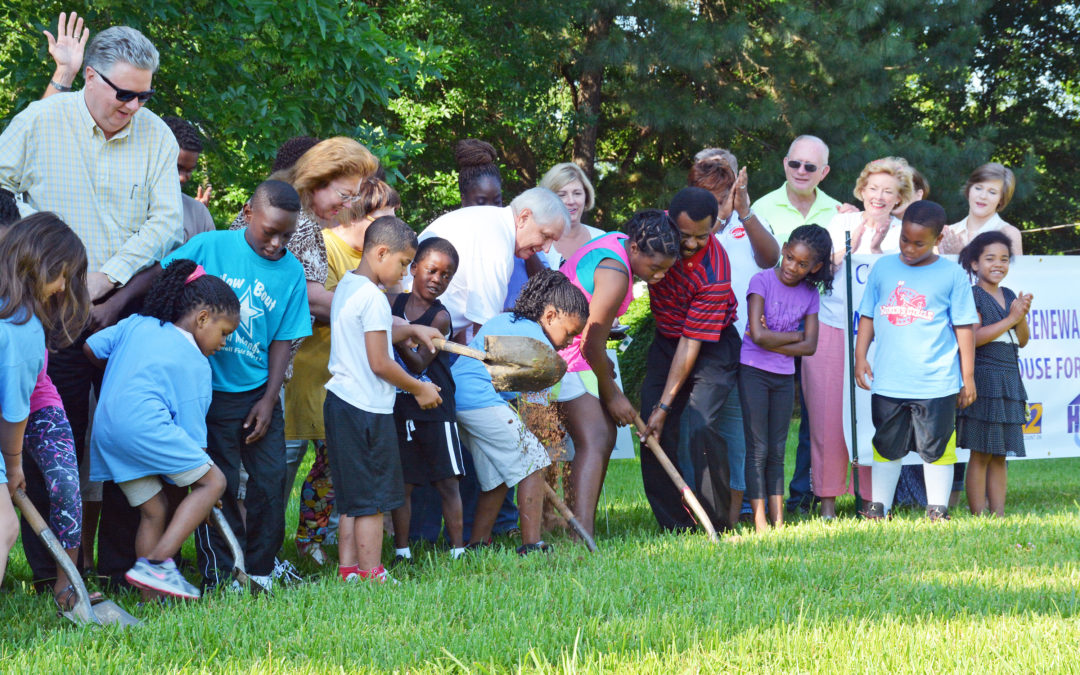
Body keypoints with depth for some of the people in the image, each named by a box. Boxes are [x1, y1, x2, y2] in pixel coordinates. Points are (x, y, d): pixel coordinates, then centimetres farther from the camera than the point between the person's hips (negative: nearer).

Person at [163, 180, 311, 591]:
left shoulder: (290, 272, -1)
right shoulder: (209, 248, -9)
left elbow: (282, 339, 2)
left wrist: (269, 399, -2)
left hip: (258, 392, 3)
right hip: (209, 391, -3)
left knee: (271, 478, 1)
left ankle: (260, 569, 16)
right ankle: (220, 577, 9)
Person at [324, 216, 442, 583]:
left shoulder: (345, 287, 13)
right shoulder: (372, 297, -16)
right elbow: (379, 364, -17)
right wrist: (419, 389, -5)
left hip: (340, 401, 9)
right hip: (367, 408, -9)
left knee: (351, 500, 12)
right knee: (372, 499, -4)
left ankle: (348, 571, 14)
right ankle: (371, 576, -1)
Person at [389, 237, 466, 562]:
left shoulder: (440, 318, -7)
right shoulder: (393, 303, 4)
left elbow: (419, 363, -14)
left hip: (434, 409, -3)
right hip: (397, 408, 3)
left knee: (446, 483, -1)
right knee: (401, 483, 5)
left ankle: (458, 550, 7)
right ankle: (401, 552, 13)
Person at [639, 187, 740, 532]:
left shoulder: (714, 273, -31)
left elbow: (691, 345, -28)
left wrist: (665, 405, -27)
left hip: (711, 346, -6)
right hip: (666, 340, 6)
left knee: (702, 426, -22)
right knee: (653, 430, -5)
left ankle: (718, 525, -11)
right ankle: (675, 525, 0)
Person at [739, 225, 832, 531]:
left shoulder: (810, 293, 5)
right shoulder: (762, 281, -9)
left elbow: (810, 345, -2)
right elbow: (758, 334, -19)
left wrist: (773, 342, -12)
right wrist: (793, 337, -7)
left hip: (784, 376, 5)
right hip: (753, 371, -4)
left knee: (777, 452, 7)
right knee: (758, 449, -6)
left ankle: (778, 522, 7)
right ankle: (760, 523, -7)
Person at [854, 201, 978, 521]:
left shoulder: (952, 275, 0)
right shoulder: (883, 268, 8)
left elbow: (965, 326, 2)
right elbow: (867, 316, 14)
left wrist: (967, 377, 1)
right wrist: (860, 357, 5)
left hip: (936, 383, -2)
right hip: (888, 382, 2)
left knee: (936, 447, 3)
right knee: (886, 446, 10)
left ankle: (937, 510, 12)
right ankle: (878, 507, 18)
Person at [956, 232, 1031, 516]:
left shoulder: (1009, 296, 15)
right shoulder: (973, 296, -6)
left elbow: (1022, 340, 14)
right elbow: (973, 337, -17)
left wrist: (1023, 315, -4)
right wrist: (1011, 318, -15)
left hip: (1009, 380, 7)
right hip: (983, 379, -7)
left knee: (1000, 456, 8)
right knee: (981, 455, -6)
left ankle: (999, 515, 11)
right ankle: (978, 517, -4)